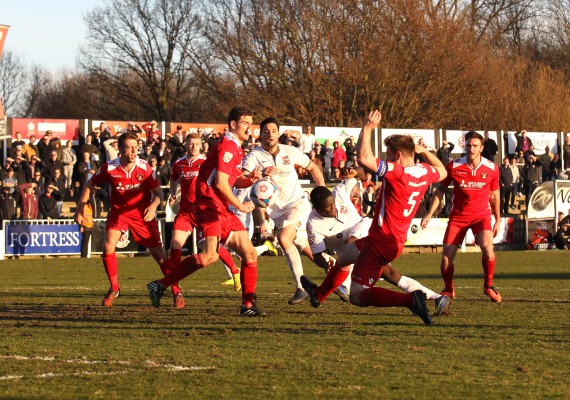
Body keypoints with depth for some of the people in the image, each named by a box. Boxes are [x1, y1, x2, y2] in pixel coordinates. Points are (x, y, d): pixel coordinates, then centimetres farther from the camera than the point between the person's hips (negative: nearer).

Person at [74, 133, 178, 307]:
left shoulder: (143, 167, -16)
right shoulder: (109, 168, -15)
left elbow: (158, 192, -11)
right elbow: (90, 184, 2)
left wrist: (153, 206, -32)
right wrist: (80, 208, 0)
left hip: (142, 213, -1)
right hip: (118, 212, 1)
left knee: (158, 253, -5)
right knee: (108, 247, -16)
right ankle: (114, 288, 4)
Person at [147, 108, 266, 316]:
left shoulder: (236, 148, 21)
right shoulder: (227, 145, -10)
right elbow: (220, 183, -17)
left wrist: (249, 180, 8)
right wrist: (240, 206, -8)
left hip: (223, 210, 10)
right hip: (209, 205, -10)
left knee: (250, 254, 5)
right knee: (210, 255, -25)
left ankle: (247, 305, 9)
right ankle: (160, 285, -18)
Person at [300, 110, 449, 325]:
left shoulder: (397, 172, -25)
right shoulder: (424, 172, 1)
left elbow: (364, 158, -35)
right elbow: (442, 172, 26)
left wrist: (367, 129, -23)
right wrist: (423, 150, 27)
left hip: (382, 241, -10)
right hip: (396, 240, 10)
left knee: (358, 296, -11)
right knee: (345, 253, 34)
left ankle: (410, 300, -25)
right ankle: (319, 294, 55)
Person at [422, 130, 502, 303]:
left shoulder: (491, 168, -4)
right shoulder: (454, 166, -7)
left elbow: (495, 195, 10)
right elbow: (440, 189, 4)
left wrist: (498, 219, 13)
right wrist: (430, 214, -1)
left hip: (481, 215, -1)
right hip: (458, 216, 1)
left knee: (487, 247, -27)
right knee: (446, 257, -7)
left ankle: (488, 286, -4)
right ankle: (449, 290, 22)